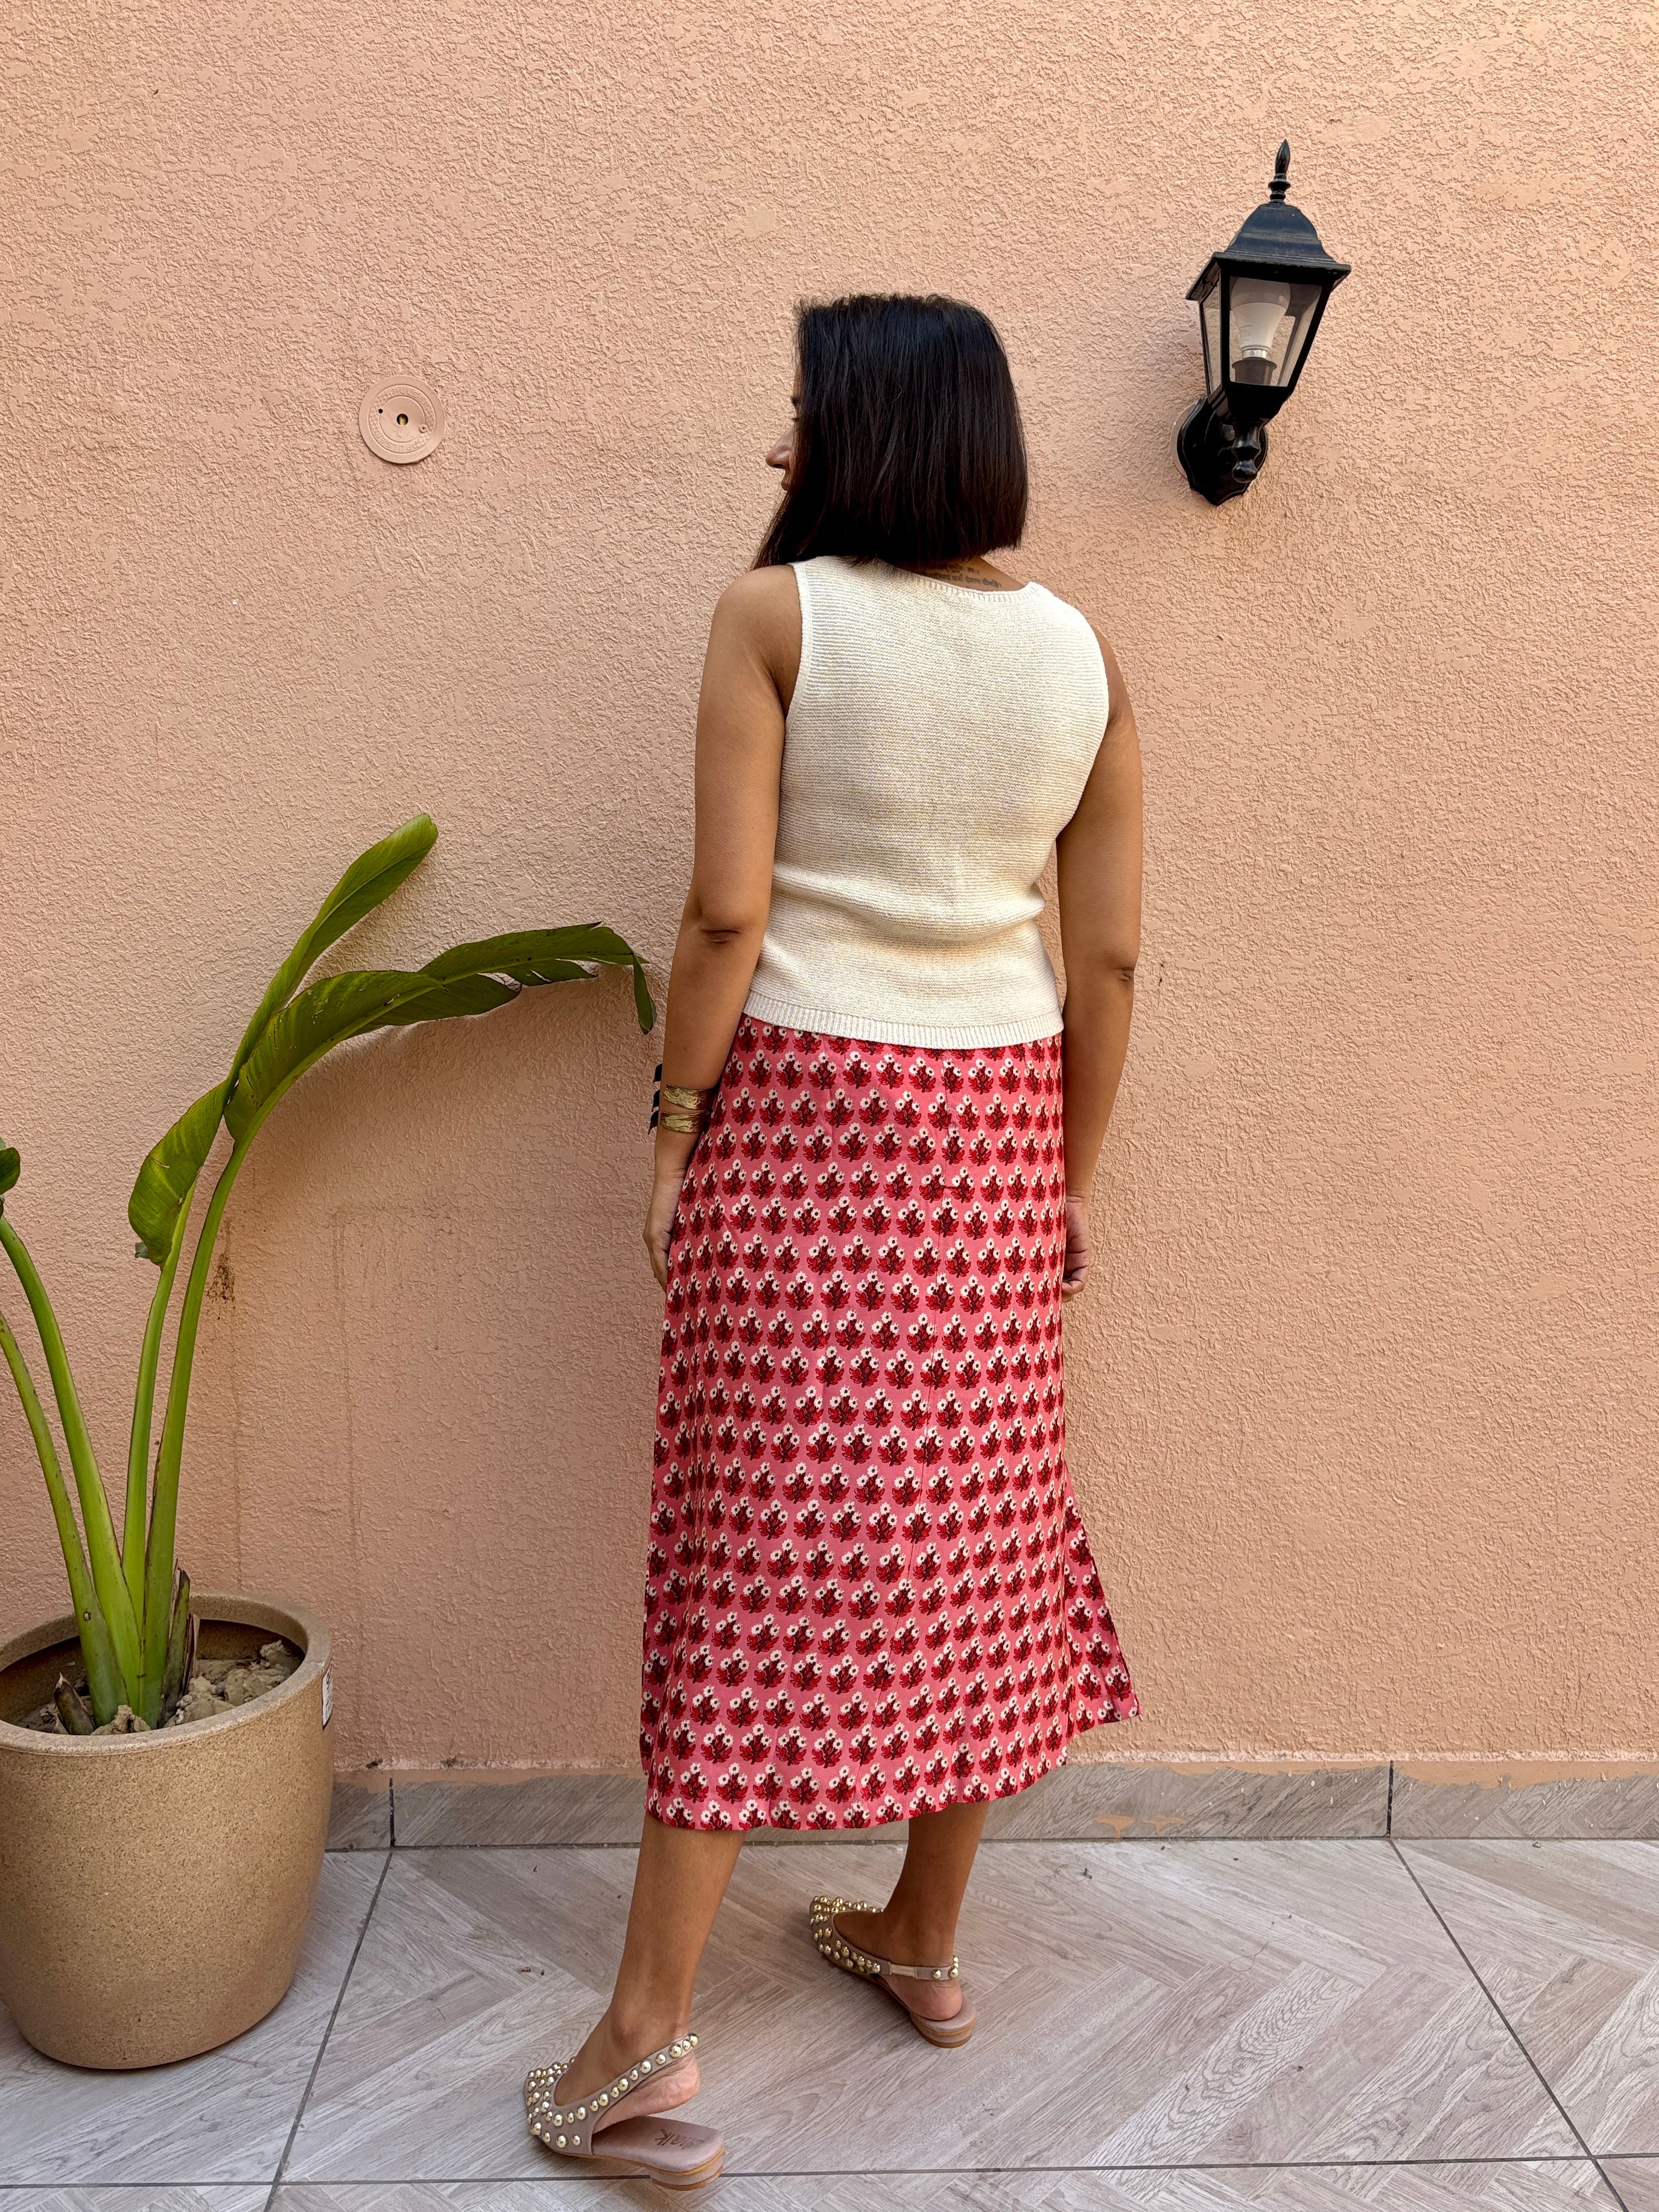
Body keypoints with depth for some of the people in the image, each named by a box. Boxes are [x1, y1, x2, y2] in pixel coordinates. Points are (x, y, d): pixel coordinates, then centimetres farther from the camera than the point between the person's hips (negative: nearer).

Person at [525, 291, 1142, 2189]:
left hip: (800, 1108, -4)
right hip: (993, 1121, 4)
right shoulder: (1078, 652, 5)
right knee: (968, 1531, 14)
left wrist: (678, 1121, -3)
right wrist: (1070, 1169, 13)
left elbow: (729, 908, -14)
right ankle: (927, 1943, 32)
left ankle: (648, 2044, 11)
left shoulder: (775, 612, -7)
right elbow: (1110, 953, 4)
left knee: (753, 1546, 2)